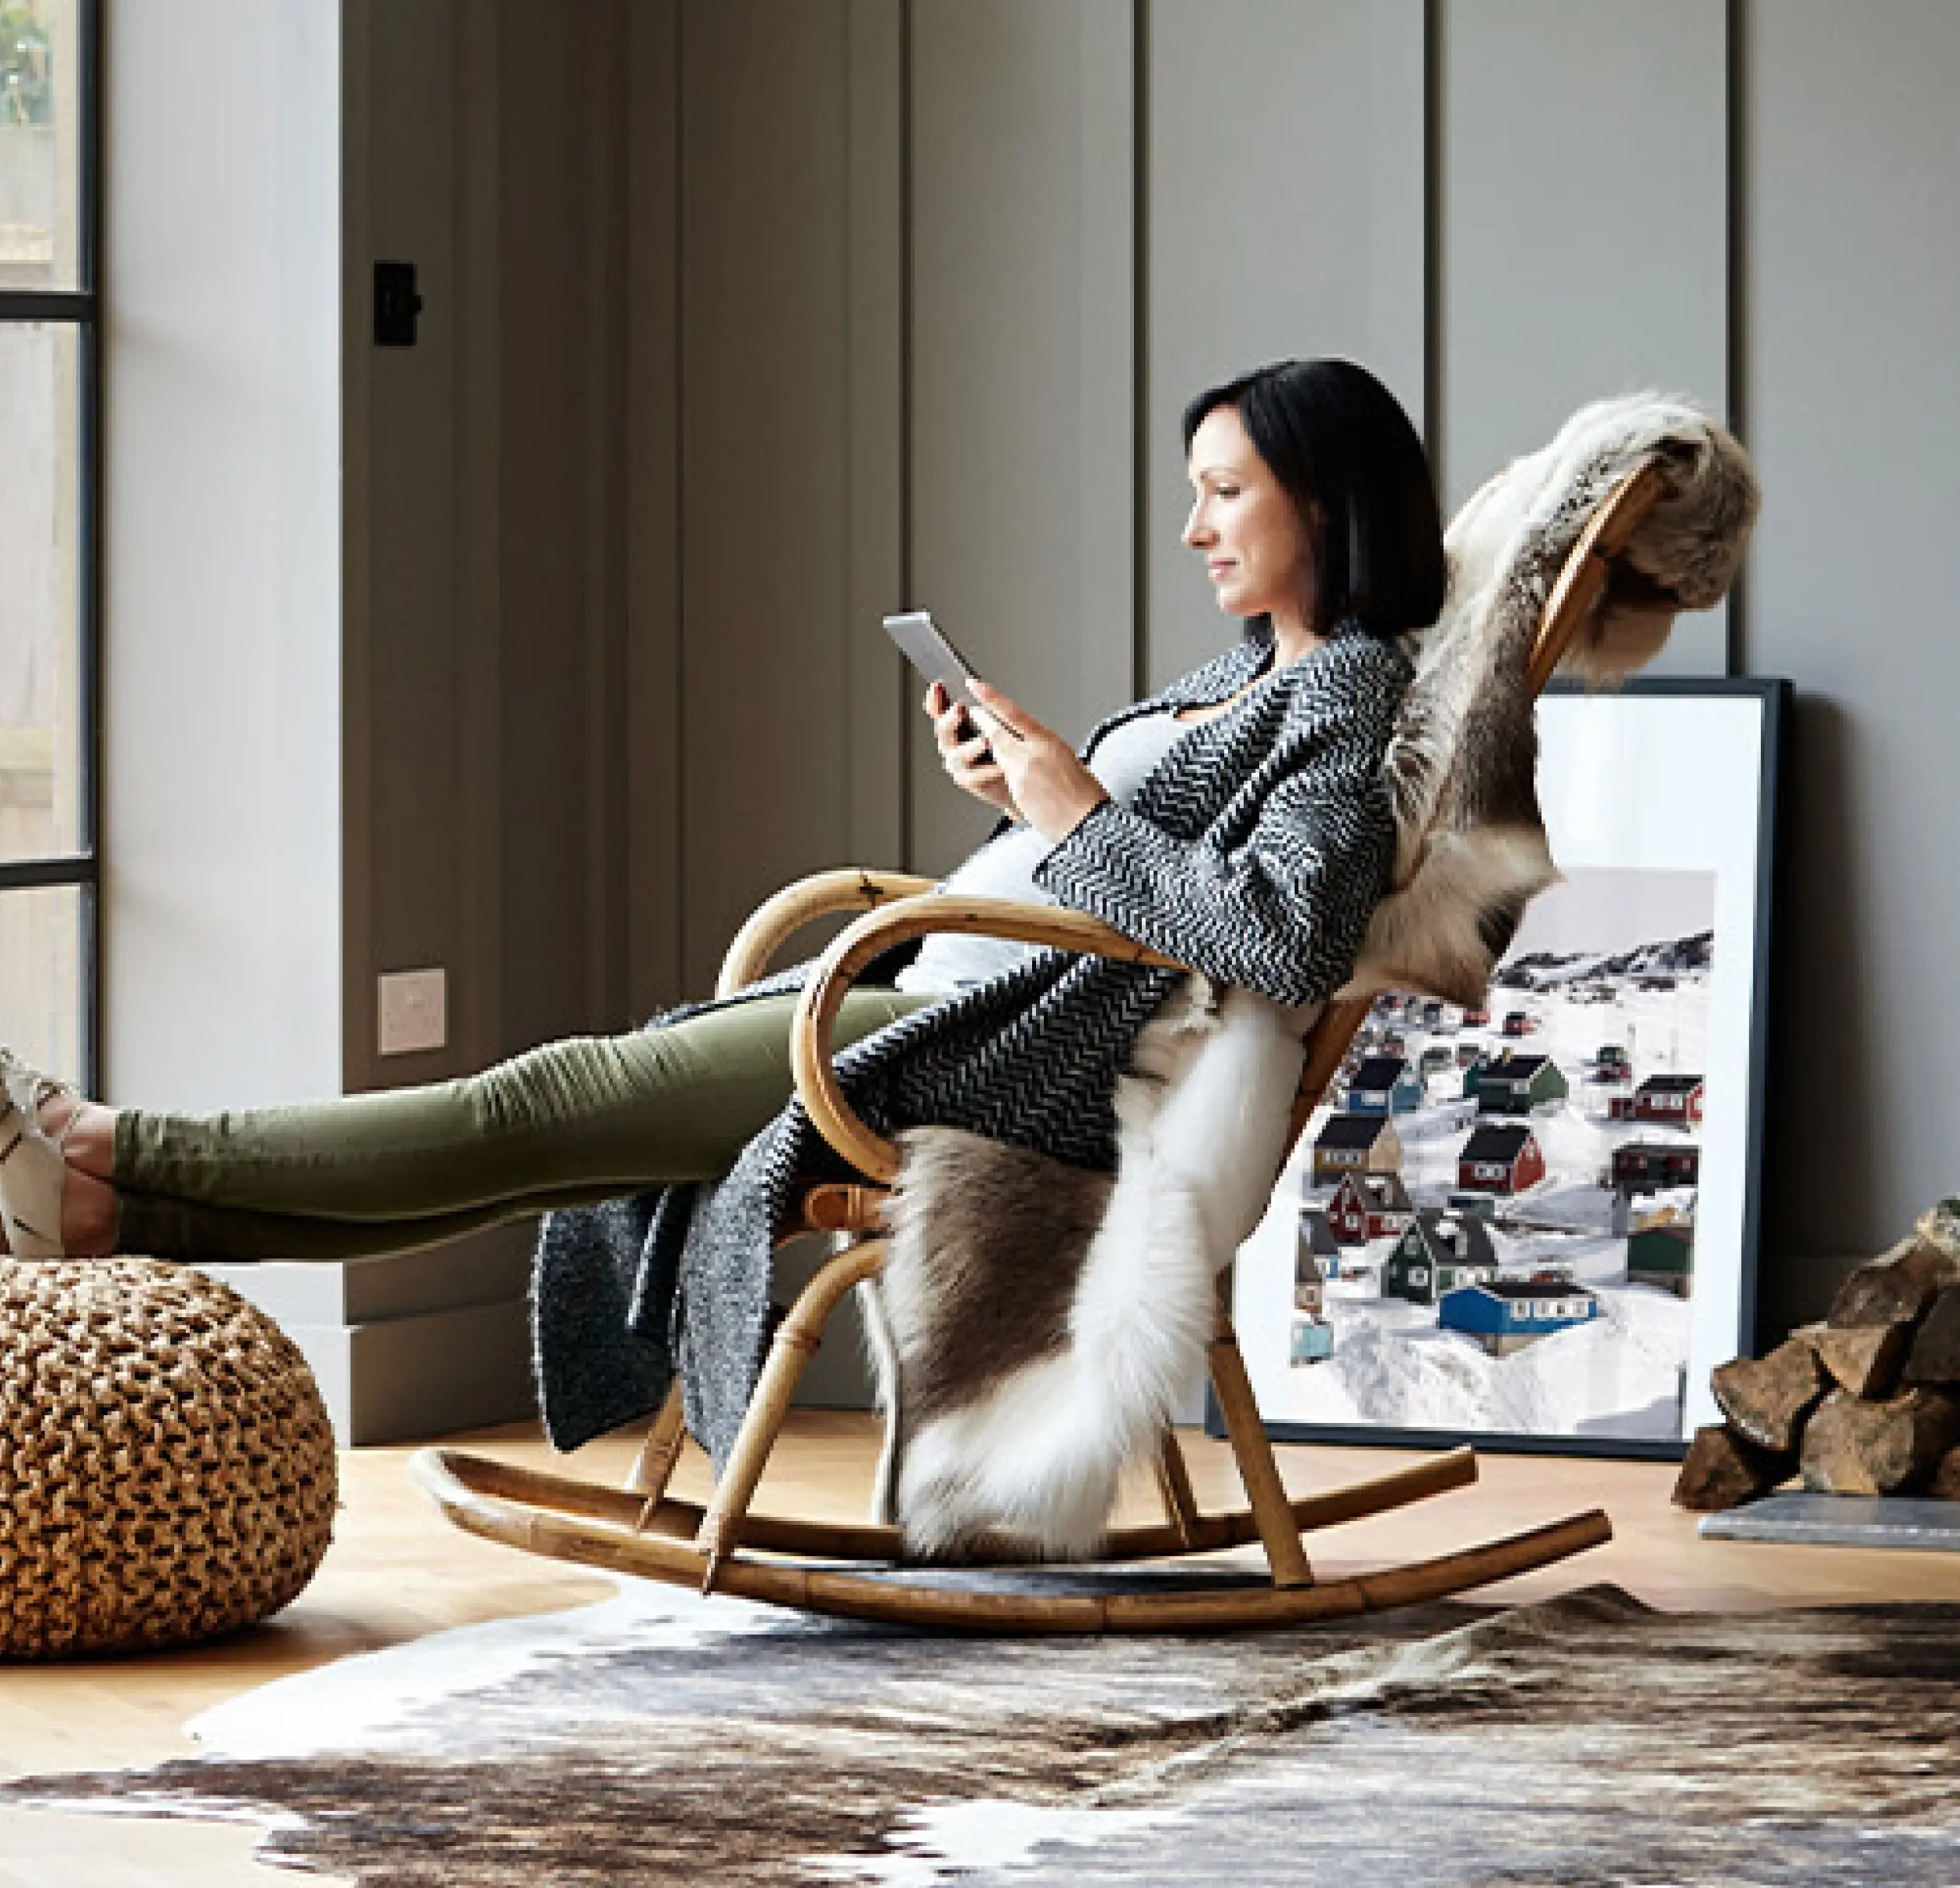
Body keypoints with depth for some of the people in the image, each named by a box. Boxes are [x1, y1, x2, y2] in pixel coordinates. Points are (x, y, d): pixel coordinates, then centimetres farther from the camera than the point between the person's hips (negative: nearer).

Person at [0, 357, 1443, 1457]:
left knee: (554, 1103, -10)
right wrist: (1022, 795, 8)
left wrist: (1080, 813, -17)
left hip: (1016, 1068, -9)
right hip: (947, 1017, 9)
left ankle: (121, 1156, -8)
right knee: (559, 1130, 1)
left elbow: (1287, 944, -24)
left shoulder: (1353, 695, -10)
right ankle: (116, 1214, -2)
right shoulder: (1251, 676, 20)